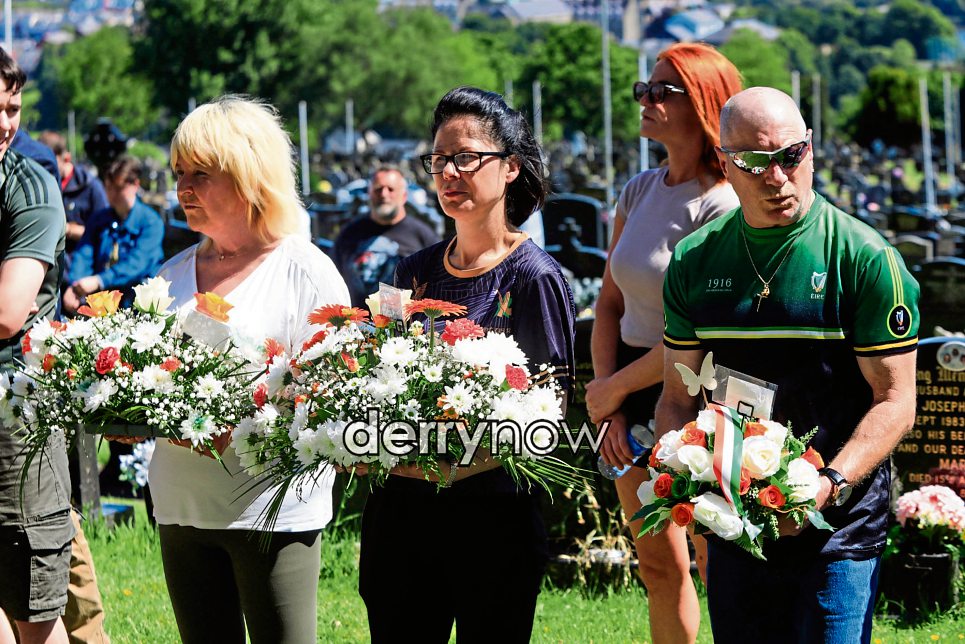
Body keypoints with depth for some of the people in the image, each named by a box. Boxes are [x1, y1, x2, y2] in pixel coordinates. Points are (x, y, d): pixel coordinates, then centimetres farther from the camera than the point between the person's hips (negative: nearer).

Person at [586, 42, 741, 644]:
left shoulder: (722, 206, -15)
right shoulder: (639, 190, 9)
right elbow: (610, 302, 13)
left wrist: (614, 388, -9)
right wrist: (607, 403, 1)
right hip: (631, 395, 8)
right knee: (657, 567, 14)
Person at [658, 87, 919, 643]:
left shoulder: (864, 259, -7)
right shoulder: (695, 262, 6)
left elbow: (896, 402, -9)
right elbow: (679, 397, 11)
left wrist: (830, 486, -23)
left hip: (837, 532, -4)